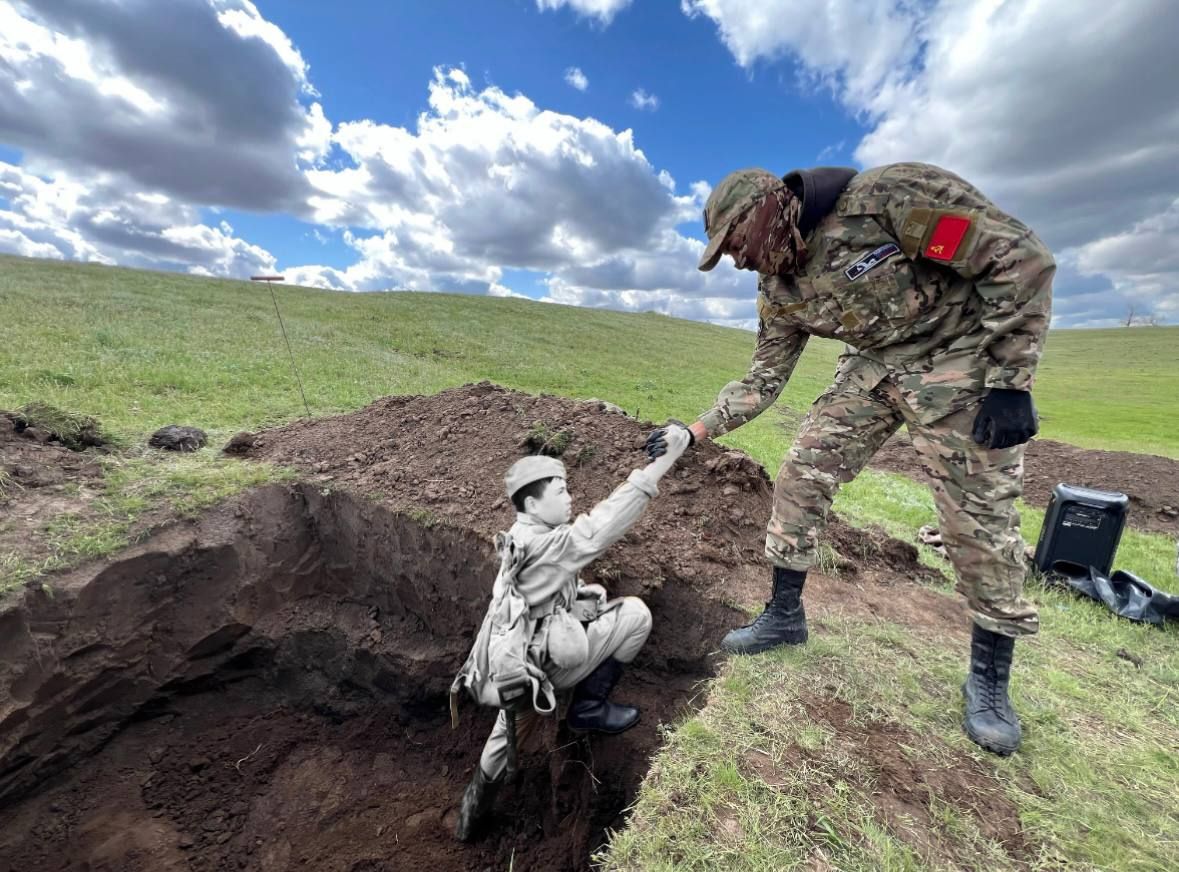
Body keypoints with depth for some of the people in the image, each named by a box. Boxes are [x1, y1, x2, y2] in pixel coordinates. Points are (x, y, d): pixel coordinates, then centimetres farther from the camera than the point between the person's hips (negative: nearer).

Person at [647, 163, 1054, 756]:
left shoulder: (891, 195, -23)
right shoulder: (778, 292, -4)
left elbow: (1020, 259, -19)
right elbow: (764, 379, 3)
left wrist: (1010, 382, -23)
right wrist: (694, 431, -5)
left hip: (962, 359, -5)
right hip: (873, 366, 6)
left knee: (980, 516, -4)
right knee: (801, 475, -4)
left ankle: (990, 678, 18)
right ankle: (785, 615, 12)